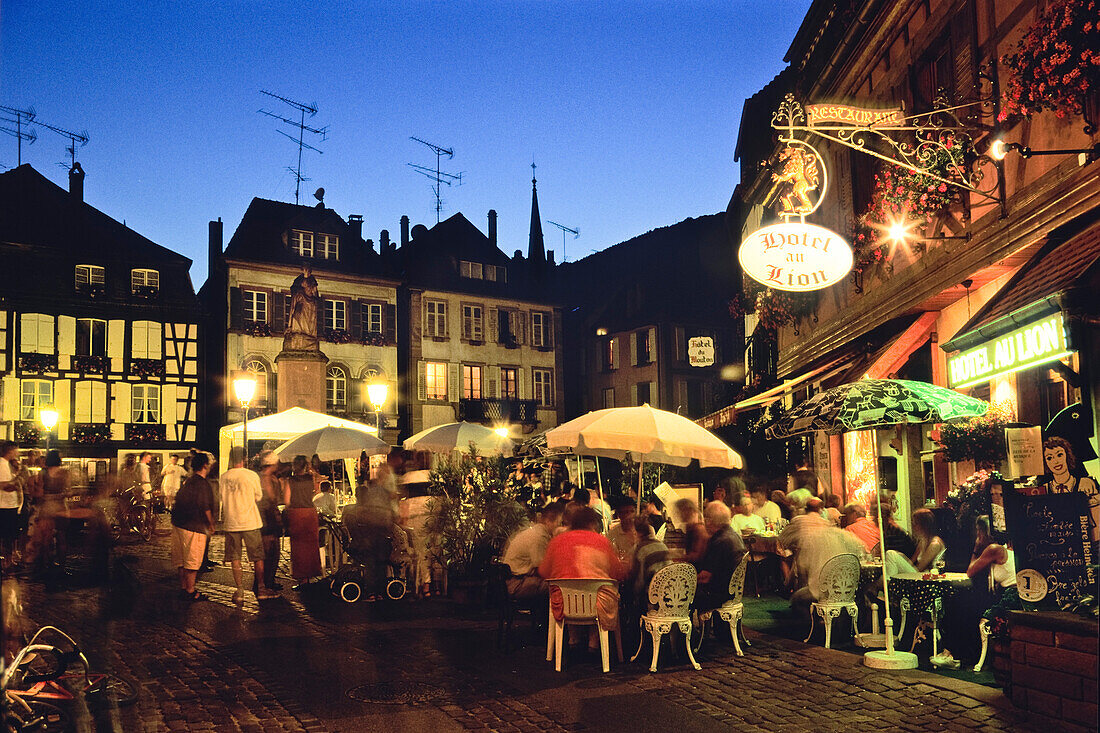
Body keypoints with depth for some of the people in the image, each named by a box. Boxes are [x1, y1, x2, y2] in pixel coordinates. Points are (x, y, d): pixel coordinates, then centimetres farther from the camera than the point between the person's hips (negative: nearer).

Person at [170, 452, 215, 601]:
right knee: (193, 561, -1)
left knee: (182, 560, 16)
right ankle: (190, 592, 4)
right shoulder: (203, 484, -16)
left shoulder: (188, 482, 12)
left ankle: (183, 587, 25)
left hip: (178, 525, 9)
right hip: (194, 527, -9)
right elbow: (206, 508, -18)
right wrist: (211, 525, -4)